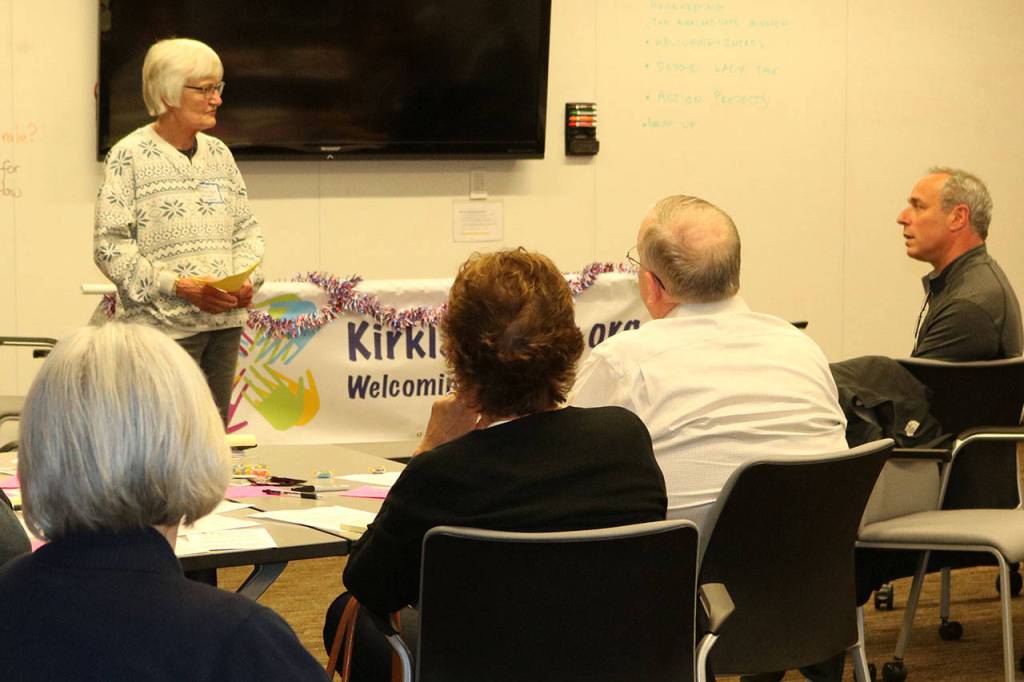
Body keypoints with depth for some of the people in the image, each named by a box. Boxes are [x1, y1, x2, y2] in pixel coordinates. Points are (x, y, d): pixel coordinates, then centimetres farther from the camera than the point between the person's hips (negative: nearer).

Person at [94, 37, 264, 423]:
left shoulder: (218, 153, 14)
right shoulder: (130, 156, -6)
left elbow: (247, 230, 17)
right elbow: (109, 246, -11)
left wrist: (246, 280, -3)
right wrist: (179, 286, -17)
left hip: (224, 321, 6)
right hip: (163, 325, -6)